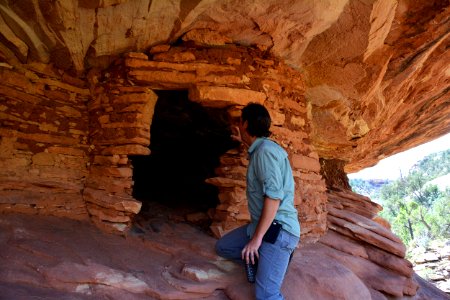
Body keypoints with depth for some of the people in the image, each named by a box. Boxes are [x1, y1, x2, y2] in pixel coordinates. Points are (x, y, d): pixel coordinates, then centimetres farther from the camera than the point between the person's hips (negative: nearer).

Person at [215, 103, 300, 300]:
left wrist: (257, 237, -21)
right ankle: (261, 262, 10)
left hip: (278, 228, -10)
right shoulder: (260, 148, 11)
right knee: (222, 247, 10)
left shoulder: (266, 149, -18)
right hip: (261, 224, 10)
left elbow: (274, 196, -25)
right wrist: (244, 142, 50)